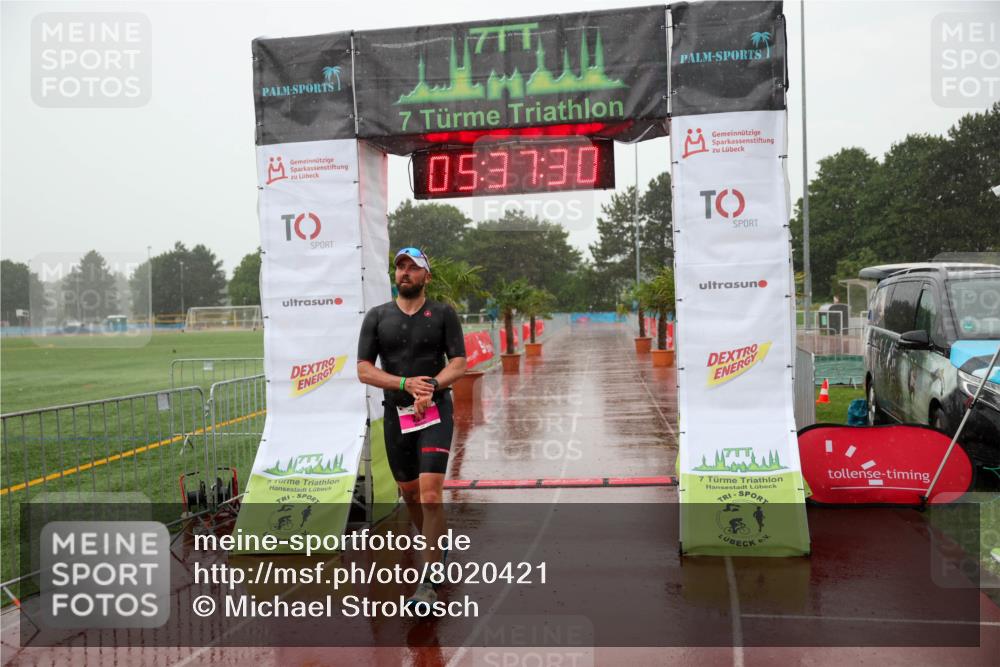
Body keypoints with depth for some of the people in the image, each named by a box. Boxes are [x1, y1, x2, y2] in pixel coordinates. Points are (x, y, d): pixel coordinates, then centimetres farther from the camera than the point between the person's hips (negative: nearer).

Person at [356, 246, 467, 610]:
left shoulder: (444, 314, 2)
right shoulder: (377, 316, 6)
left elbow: (459, 363, -3)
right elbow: (363, 370, 0)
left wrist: (431, 386, -21)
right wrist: (406, 383, -14)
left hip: (436, 411, -3)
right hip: (396, 413, 3)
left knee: (430, 494, -15)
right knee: (409, 492, 14)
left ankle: (428, 583, -10)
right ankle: (434, 544, 41)